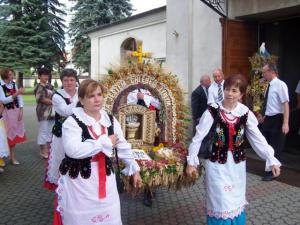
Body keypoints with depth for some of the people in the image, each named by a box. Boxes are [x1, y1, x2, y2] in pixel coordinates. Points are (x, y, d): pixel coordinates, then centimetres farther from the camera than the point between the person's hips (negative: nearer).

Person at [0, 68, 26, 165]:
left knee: (14, 133, 10)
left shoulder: (14, 84, 6)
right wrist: (17, 93, -27)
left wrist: (21, 110, -3)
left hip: (16, 112, 5)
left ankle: (12, 156, 20)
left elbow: (19, 98, 6)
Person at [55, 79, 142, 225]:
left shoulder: (110, 120, 4)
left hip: (105, 179, 5)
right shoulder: (72, 122, -13)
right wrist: (105, 142, -22)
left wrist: (134, 169, 14)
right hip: (80, 181, -5)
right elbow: (73, 150, -29)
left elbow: (123, 146, 12)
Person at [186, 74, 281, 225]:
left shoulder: (245, 113, -4)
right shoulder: (213, 111, -12)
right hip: (217, 163, -3)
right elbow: (198, 137, -9)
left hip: (237, 163, 3)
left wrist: (272, 160, -4)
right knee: (219, 203, 5)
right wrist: (191, 161, -8)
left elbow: (258, 139, 0)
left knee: (236, 201, 17)